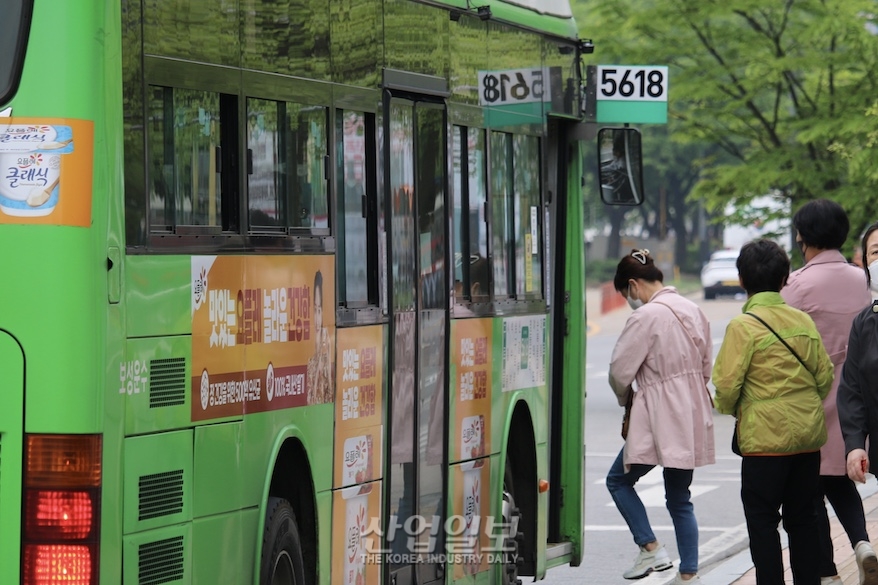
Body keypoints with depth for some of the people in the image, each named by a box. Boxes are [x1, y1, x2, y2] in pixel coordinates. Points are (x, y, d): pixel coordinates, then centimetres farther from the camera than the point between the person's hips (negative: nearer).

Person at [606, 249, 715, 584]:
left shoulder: (646, 316, -16)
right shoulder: (692, 311, 9)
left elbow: (620, 370, -12)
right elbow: (706, 366, 16)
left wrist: (625, 398, 8)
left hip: (659, 420, -8)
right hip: (692, 417, 8)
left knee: (619, 480, 8)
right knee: (679, 498, 13)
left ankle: (650, 548, -2)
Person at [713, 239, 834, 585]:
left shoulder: (743, 326, -11)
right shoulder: (803, 321, 4)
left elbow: (727, 385, -14)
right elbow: (825, 376, 7)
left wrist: (729, 409, 7)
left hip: (765, 437, -5)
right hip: (809, 436, 5)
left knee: (762, 521, 2)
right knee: (803, 518, 12)